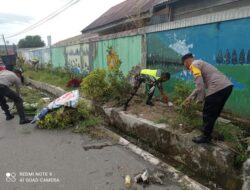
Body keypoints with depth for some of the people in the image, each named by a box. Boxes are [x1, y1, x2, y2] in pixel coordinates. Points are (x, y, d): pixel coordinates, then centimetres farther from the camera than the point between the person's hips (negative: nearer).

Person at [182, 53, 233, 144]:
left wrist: (200, 99, -2)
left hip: (218, 88, -10)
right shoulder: (200, 63, 29)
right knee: (214, 113, 20)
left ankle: (205, 137, 16)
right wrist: (190, 97, 31)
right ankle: (207, 133, 33)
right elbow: (202, 85, 31)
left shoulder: (194, 65, 0)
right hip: (227, 86, 10)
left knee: (208, 114, 4)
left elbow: (200, 84, -12)